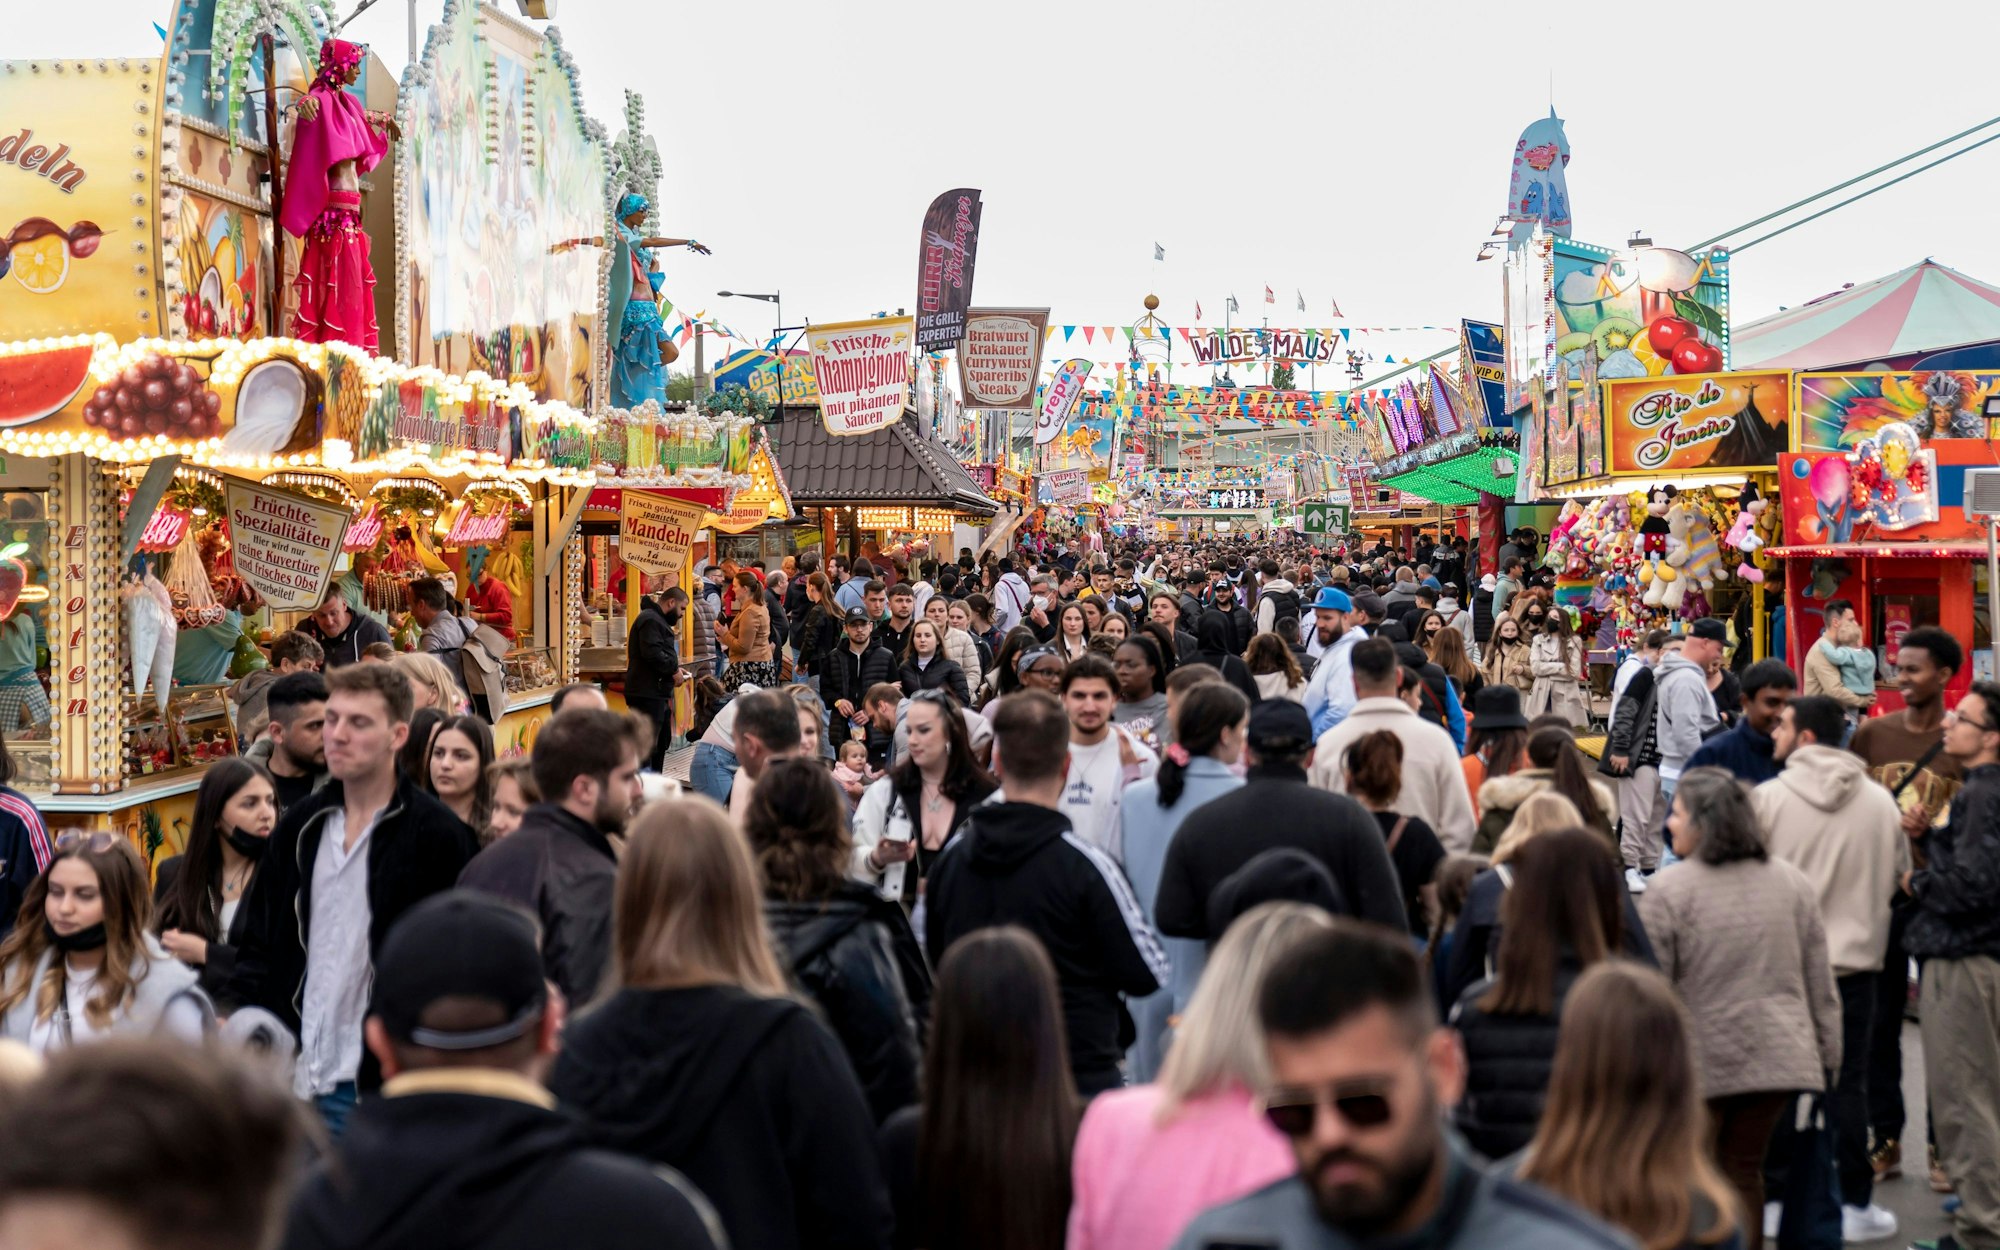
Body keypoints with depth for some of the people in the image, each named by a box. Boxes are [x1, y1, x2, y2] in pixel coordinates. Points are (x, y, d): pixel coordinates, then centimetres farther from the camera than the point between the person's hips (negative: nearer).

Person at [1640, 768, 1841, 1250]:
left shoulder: (1668, 889, -11)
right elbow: (1820, 981, 11)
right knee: (1744, 1170, 15)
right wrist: (1827, 1053, 17)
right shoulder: (1792, 882, 7)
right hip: (1779, 1058, 5)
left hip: (1699, 1061, -5)